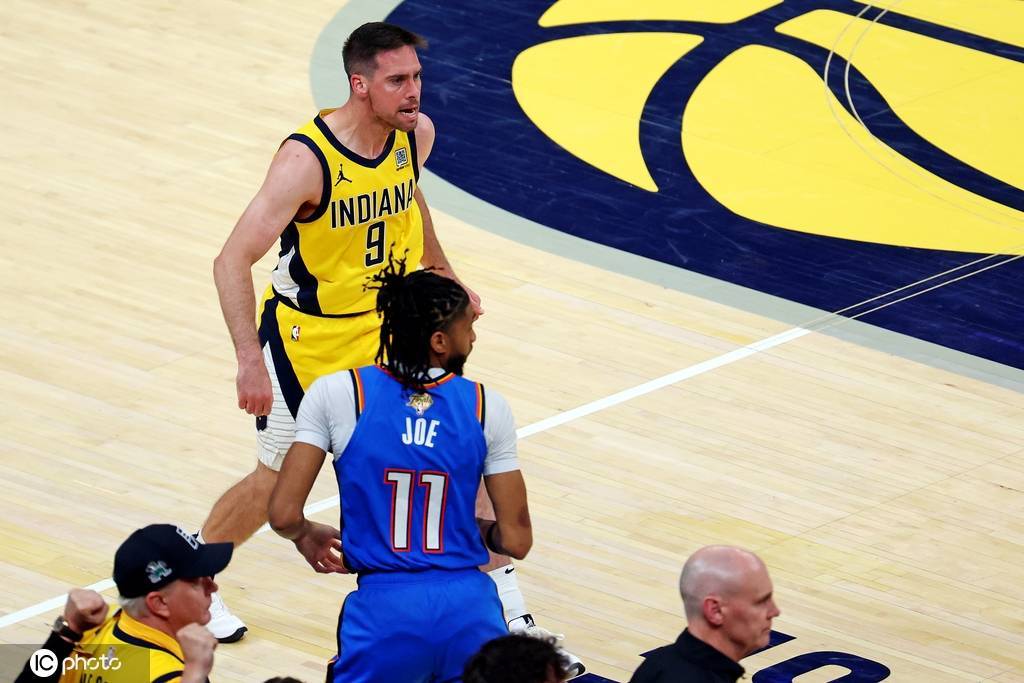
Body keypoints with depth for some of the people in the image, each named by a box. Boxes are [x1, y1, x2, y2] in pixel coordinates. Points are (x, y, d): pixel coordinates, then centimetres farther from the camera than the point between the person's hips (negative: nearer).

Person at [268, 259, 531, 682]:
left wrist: (308, 537, 16)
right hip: (468, 611, 1)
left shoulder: (338, 394, -4)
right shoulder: (486, 407, 0)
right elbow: (515, 540, 3)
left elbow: (284, 516, -7)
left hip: (384, 612, -1)